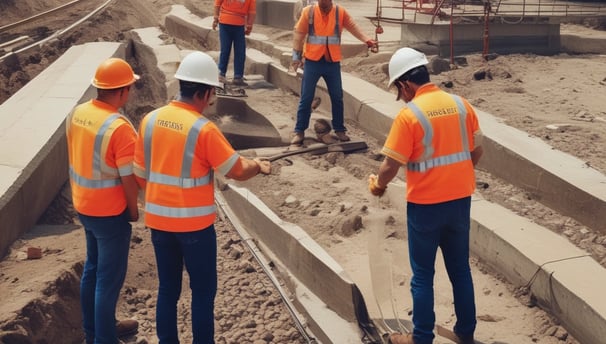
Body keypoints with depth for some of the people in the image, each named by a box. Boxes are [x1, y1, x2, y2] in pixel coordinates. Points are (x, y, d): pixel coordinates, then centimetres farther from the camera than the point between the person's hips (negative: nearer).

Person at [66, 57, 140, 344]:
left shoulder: (76, 114, -3)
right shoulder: (119, 128, -26)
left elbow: (79, 157, 8)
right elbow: (128, 178, -21)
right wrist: (133, 210, -4)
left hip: (84, 206, 8)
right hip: (110, 213, -8)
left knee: (92, 269, 22)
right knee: (109, 278, 6)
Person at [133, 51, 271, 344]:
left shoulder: (150, 120, -1)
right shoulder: (203, 129, -18)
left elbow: (140, 174, 7)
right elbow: (237, 171, -11)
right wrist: (258, 166, 10)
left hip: (158, 220, 6)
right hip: (194, 223, -5)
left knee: (167, 289, 16)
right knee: (203, 292, 9)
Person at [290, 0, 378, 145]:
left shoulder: (340, 12, -1)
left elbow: (353, 27, -8)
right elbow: (299, 33, 0)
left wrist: (366, 40, -24)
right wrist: (296, 56, -1)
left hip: (333, 62, 1)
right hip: (312, 61, -1)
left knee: (337, 97, 9)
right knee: (306, 98, 1)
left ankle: (339, 129, 22)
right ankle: (299, 131, 10)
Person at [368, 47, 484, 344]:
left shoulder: (409, 114, -16)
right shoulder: (462, 105, 0)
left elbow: (390, 166, -15)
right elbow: (477, 152, 8)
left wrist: (378, 185, 6)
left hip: (425, 204, -5)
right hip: (460, 199, 5)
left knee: (423, 275, 9)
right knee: (460, 269, 18)